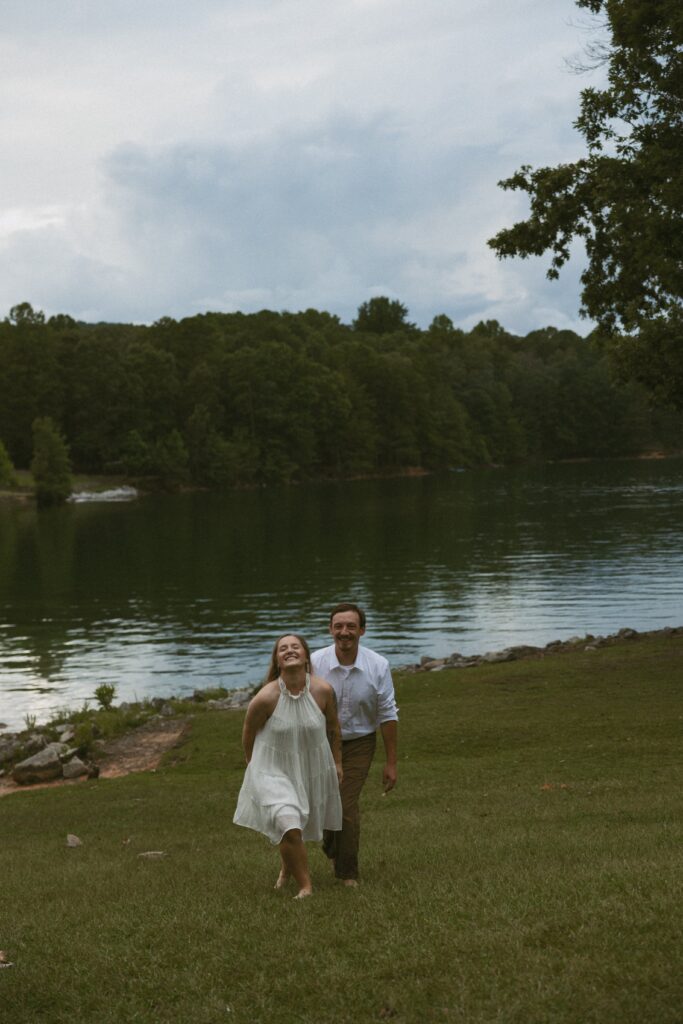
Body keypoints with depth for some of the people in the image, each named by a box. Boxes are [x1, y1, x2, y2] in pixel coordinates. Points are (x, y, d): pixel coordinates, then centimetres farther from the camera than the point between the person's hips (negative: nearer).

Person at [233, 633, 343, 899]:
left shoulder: (323, 690, -18)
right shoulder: (265, 698, -23)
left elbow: (333, 728, 1)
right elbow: (248, 735, -5)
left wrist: (337, 762, 9)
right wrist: (254, 768, 8)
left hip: (312, 769, 3)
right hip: (274, 771, -3)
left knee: (300, 826, 21)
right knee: (289, 828, -21)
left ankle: (287, 867, 53)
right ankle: (305, 886, 0)